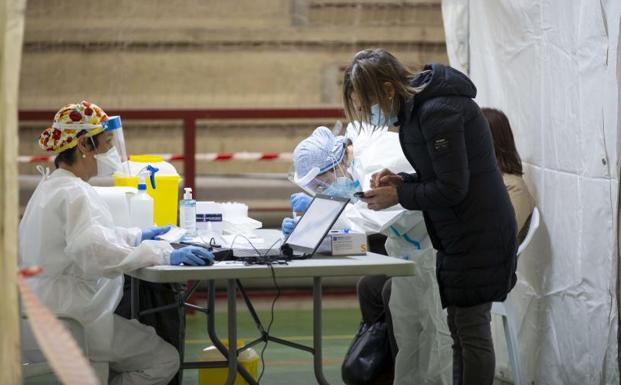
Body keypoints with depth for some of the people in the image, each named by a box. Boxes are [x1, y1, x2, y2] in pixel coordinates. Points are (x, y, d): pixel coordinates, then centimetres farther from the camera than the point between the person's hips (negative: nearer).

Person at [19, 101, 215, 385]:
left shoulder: (53, 186, 13)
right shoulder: (73, 194, -21)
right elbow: (95, 253, -35)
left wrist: (136, 236, 16)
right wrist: (166, 255, -33)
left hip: (51, 314, 10)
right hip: (71, 325, -10)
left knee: (152, 338, 22)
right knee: (164, 360, -4)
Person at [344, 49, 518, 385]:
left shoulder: (438, 112, -21)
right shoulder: (418, 107, 10)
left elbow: (452, 188, -20)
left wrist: (398, 196, -11)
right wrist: (401, 181, 3)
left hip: (476, 235, -10)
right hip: (461, 234, 10)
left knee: (471, 332, -5)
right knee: (461, 331, 13)